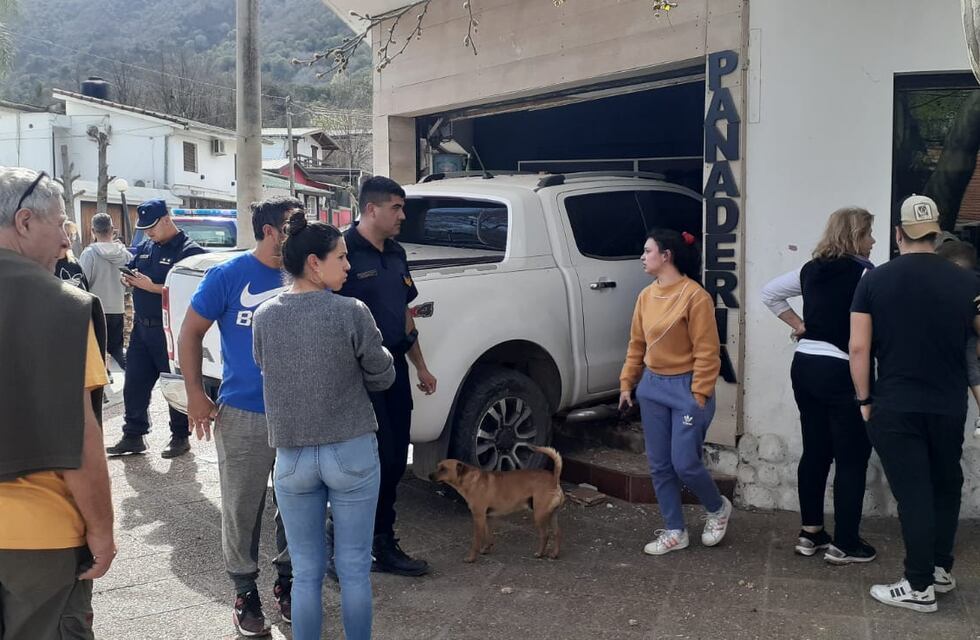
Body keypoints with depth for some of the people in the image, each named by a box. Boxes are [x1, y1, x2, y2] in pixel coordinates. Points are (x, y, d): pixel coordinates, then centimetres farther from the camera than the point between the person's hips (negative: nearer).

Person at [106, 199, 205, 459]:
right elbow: (131, 273, 22)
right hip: (141, 327, 8)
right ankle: (133, 436, 22)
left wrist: (152, 287, -21)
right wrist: (128, 279, -2)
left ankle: (180, 437, 16)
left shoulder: (188, 250, -12)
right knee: (134, 385, 11)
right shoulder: (145, 248, 14)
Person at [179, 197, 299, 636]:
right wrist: (195, 394, -3)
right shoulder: (228, 276, -6)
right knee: (242, 508, 7)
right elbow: (191, 332, 2)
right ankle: (245, 591, 24)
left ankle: (286, 580, 31)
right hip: (243, 414, -2)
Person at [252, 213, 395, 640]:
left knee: (306, 573, 12)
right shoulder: (352, 313, -13)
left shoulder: (264, 316, -3)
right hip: (353, 453, -2)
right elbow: (383, 378, -2)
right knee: (354, 569, 11)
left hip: (291, 457, 3)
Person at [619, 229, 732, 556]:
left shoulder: (695, 296, -16)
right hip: (652, 387, 7)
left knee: (685, 464, -4)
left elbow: (706, 352, -15)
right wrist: (627, 383, 12)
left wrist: (698, 396, -16)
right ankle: (674, 532, 22)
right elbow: (636, 344, 13)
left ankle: (718, 508, 26)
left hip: (686, 388, -7)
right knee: (659, 465, 9)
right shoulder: (646, 296, 6)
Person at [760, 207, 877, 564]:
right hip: (842, 371, -7)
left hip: (805, 366, 7)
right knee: (852, 458, 3)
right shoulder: (864, 272, -11)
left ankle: (810, 533, 22)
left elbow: (769, 293, 19)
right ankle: (844, 544, 9)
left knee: (814, 452, 15)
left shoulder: (811, 270, 10)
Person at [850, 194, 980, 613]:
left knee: (914, 494, 2)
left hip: (895, 406, -2)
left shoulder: (875, 280, -7)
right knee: (946, 487, 21)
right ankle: (941, 569, 30)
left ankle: (920, 587, 7)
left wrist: (863, 399, 0)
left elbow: (859, 347, -9)